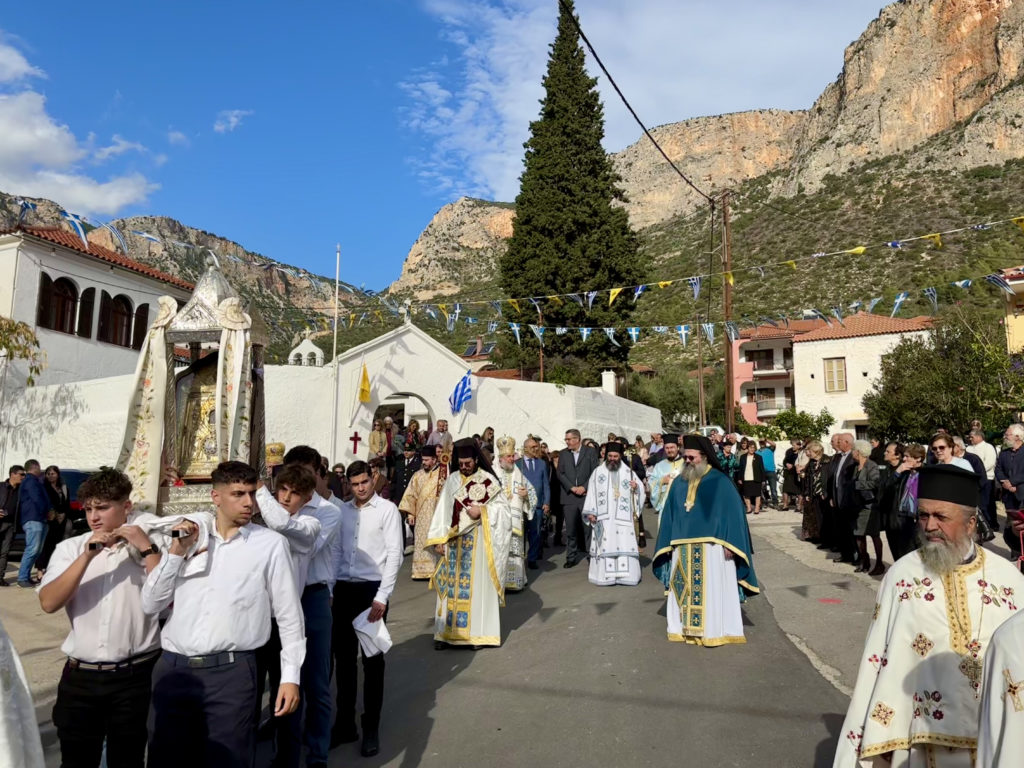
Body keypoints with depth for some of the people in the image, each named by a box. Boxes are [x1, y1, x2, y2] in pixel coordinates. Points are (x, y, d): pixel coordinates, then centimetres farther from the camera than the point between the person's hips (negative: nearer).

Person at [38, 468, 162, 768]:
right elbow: (49, 602, -10)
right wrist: (87, 555, -19)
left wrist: (147, 549, -18)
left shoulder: (149, 548, -2)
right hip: (80, 676, 1)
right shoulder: (70, 548, 2)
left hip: (134, 676, -1)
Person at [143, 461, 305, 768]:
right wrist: (176, 552, -5)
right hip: (172, 668, 4)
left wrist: (291, 676, -3)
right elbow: (151, 605, 7)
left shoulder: (271, 544, -2)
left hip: (230, 672, -3)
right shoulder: (188, 536, 9)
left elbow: (289, 614, 0)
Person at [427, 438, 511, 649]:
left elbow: (503, 508, -3)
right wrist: (439, 540, -1)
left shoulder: (487, 480, -4)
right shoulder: (452, 480, 5)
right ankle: (447, 632, 14)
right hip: (454, 541, 3)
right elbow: (443, 510, 4)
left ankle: (477, 632, 10)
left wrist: (482, 511, -18)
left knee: (477, 584, 2)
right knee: (451, 585, 6)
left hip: (478, 541, -3)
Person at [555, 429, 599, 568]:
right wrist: (572, 488, -8)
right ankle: (571, 558, 11)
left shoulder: (590, 452, 3)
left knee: (588, 527, 1)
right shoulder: (563, 454, 9)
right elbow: (560, 473, 4)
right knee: (570, 529, 3)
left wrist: (584, 487, -11)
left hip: (586, 495, -2)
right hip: (569, 496, 2)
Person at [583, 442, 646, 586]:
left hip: (623, 517, 1)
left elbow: (641, 488, 5)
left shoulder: (628, 472, 9)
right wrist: (590, 512, -4)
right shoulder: (597, 472, 7)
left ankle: (626, 575, 2)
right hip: (603, 517, -1)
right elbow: (591, 492, 3)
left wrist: (636, 487, -19)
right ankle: (604, 576, 2)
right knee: (605, 545, -2)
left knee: (625, 545, -3)